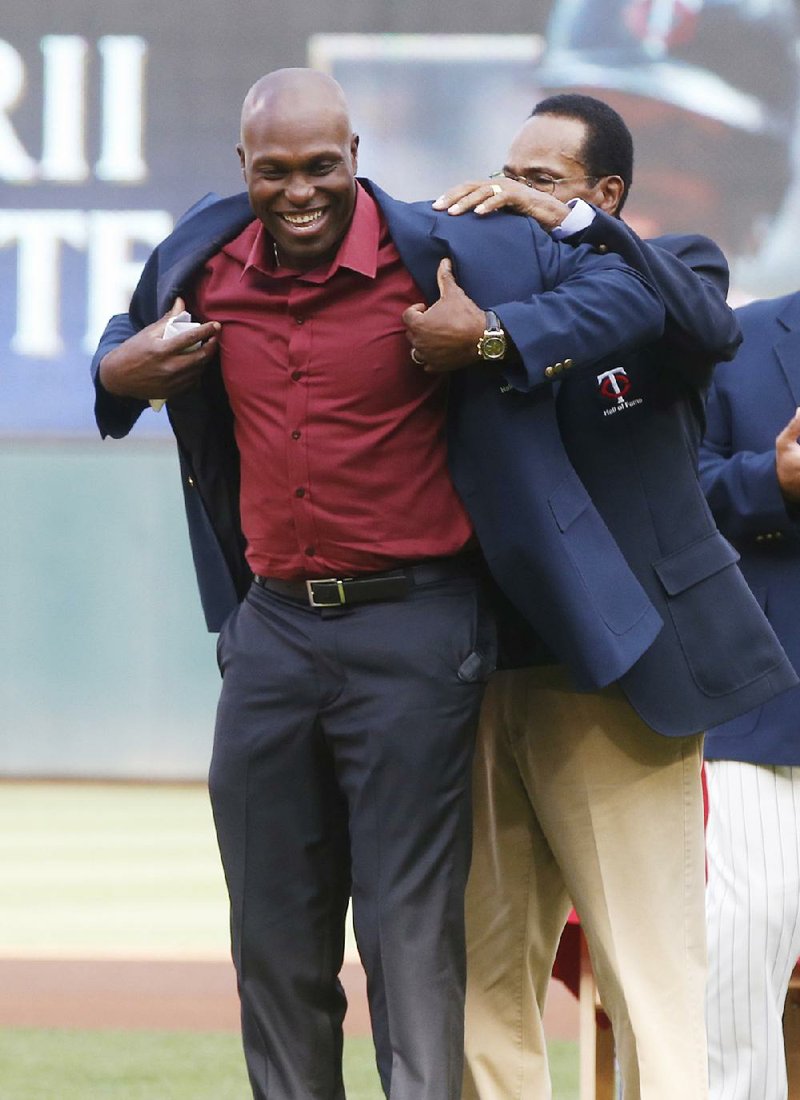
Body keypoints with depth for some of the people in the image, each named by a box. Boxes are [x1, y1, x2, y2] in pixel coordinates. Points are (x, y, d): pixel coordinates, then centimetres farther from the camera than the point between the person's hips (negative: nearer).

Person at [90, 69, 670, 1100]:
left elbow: (626, 289, -7)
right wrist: (117, 371, 4)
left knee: (412, 926, -6)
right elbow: (135, 328, 27)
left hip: (412, 628, -5)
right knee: (273, 928, 10)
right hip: (271, 625, 5)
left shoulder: (435, 252, -9)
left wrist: (493, 339, -19)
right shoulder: (204, 262, 5)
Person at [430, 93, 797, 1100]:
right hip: (487, 676, 5)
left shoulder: (664, 271, 5)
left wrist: (569, 222, -22)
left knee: (651, 980, -7)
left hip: (613, 684, -5)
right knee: (485, 981, 8)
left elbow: (710, 328, -20)